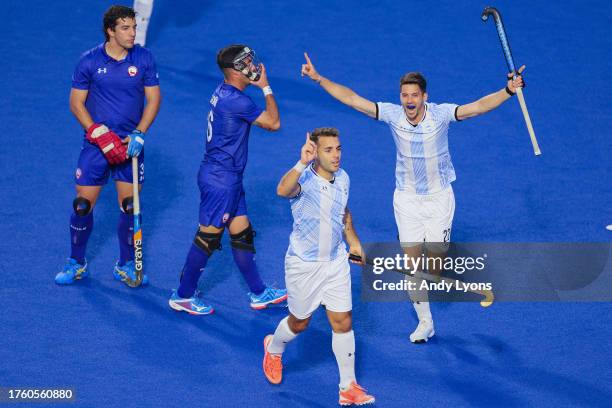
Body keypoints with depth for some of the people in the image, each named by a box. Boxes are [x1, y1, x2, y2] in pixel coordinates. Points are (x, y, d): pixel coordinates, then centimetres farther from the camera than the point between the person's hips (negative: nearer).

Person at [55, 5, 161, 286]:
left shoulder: (144, 59, -3)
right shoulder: (89, 61, -7)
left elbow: (154, 98, 1)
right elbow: (76, 103, -3)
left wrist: (139, 133, -12)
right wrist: (99, 134, -14)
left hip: (130, 144, 1)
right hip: (96, 144, -1)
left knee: (130, 207, 5)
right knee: (83, 205, 0)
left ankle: (126, 266, 21)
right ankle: (76, 264, 18)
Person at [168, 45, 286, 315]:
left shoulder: (225, 92, 8)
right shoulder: (236, 101, -23)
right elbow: (274, 123, -12)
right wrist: (266, 88, -4)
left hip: (227, 179, 10)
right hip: (220, 181, -10)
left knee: (242, 235, 16)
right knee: (208, 237, 0)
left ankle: (258, 293, 25)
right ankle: (183, 296, 10)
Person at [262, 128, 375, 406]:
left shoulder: (342, 178, -2)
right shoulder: (303, 179, -23)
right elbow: (283, 190, -49)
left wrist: (354, 244, 18)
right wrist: (302, 163, -61)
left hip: (336, 262, 5)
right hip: (304, 265, -4)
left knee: (343, 323, 2)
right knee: (299, 323, 14)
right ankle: (273, 349, 48)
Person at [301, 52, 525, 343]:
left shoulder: (441, 114, -19)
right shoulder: (392, 114, -14)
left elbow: (479, 106, -30)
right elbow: (351, 99, -15)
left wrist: (508, 90, -45)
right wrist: (318, 78, -22)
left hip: (439, 196, -1)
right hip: (407, 197, 1)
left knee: (435, 260, -2)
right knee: (412, 261, 1)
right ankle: (425, 322, 15)